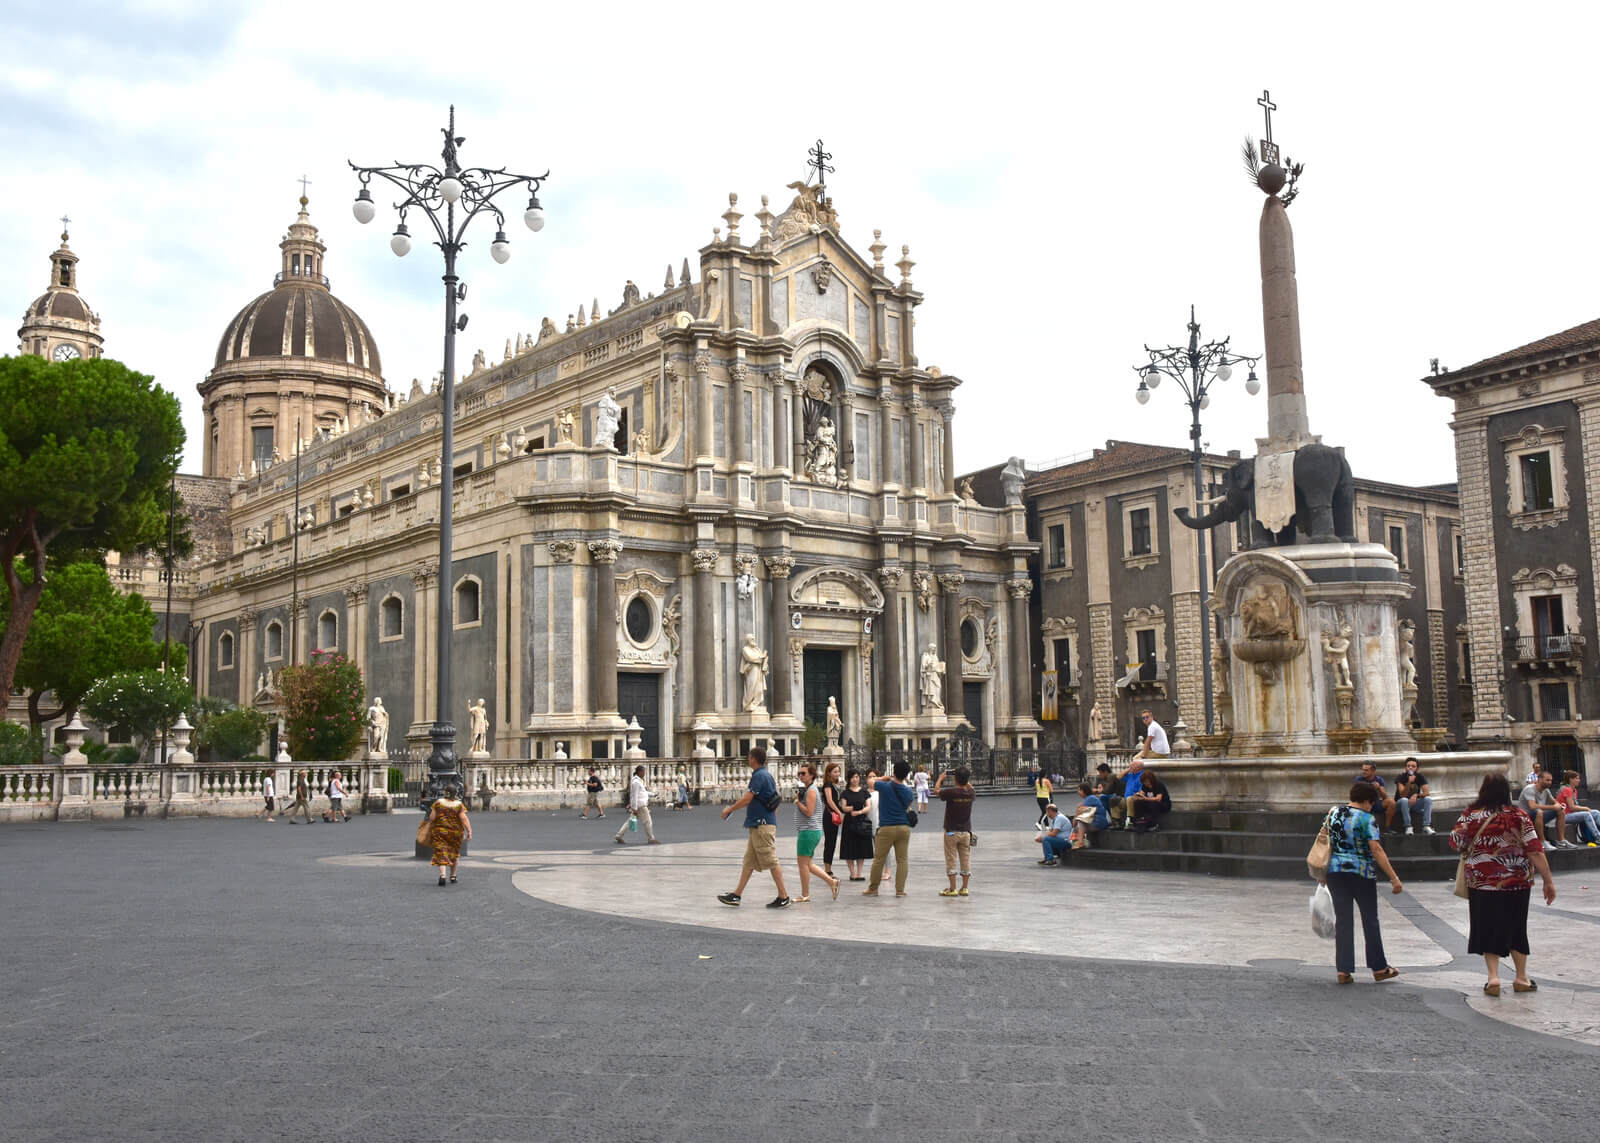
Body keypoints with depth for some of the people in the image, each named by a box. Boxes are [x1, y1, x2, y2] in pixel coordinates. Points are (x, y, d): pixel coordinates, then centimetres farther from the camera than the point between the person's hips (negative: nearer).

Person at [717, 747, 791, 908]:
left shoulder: (759, 776, -15)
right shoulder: (767, 775, 16)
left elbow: (746, 800, -18)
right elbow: (774, 801, 20)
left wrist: (729, 809, -6)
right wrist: (773, 820, 25)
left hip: (762, 826, -10)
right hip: (758, 826, 10)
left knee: (771, 862, -6)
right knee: (748, 862, 11)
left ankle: (783, 897, -2)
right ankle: (736, 895, 14)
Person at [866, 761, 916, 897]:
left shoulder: (885, 787, -9)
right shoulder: (908, 791, 1)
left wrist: (884, 778, 23)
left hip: (886, 828, -3)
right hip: (904, 827, 3)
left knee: (878, 859, 6)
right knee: (902, 860, 7)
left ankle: (873, 889, 14)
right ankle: (900, 890, 4)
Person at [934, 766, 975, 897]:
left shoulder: (951, 792, -19)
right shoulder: (971, 793, -7)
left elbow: (936, 791, 2)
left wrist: (940, 778, 15)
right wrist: (966, 781, 26)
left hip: (951, 831, -4)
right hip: (966, 831, 4)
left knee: (951, 860, 2)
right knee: (965, 860, 10)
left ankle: (952, 889, 3)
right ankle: (964, 888, 13)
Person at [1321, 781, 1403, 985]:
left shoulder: (1333, 812, 6)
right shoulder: (1367, 819, -10)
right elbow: (1376, 849, -16)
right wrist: (1394, 878, -16)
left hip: (1335, 871, 4)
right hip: (1361, 874, -4)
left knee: (1342, 920, 7)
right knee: (1370, 920, 10)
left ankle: (1343, 970, 4)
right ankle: (1378, 968, 19)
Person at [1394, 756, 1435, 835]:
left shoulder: (1420, 776, -6)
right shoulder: (1400, 777, -15)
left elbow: (1426, 793, -17)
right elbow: (1403, 795, -25)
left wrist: (1416, 795, -38)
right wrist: (1409, 782, -39)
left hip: (1415, 801, 3)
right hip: (1401, 803, -3)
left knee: (1428, 799, -24)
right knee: (1404, 800, -36)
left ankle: (1426, 826, -27)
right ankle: (1408, 827, -34)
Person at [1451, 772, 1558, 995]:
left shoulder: (1470, 815, -8)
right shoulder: (1518, 816, -8)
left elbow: (1456, 844, -2)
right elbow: (1535, 851, -10)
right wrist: (1548, 881, -5)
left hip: (1482, 883, -1)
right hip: (1517, 883, 1)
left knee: (1489, 929, 8)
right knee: (1516, 929, 16)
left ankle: (1493, 977, -2)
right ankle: (1521, 978, 23)